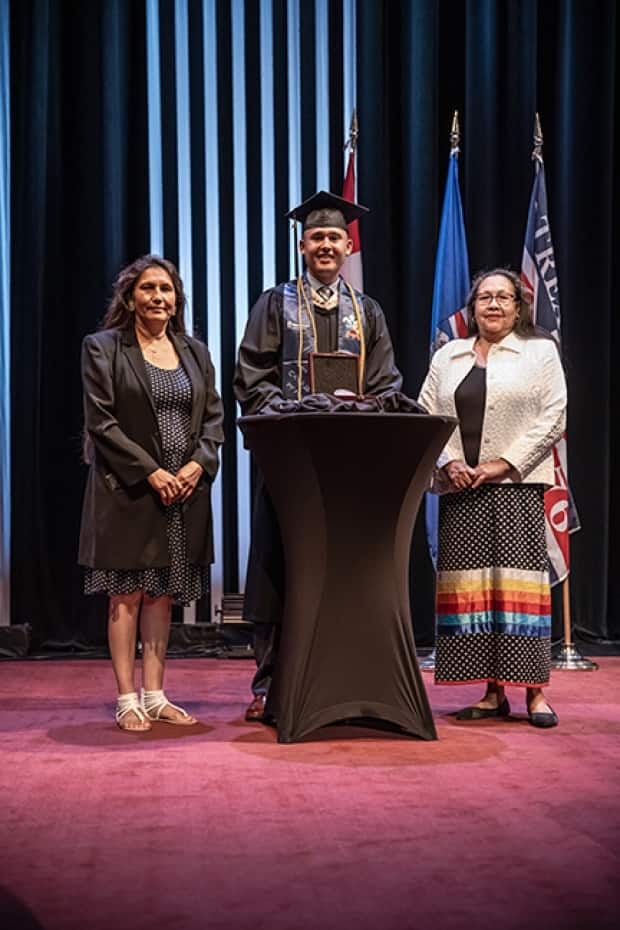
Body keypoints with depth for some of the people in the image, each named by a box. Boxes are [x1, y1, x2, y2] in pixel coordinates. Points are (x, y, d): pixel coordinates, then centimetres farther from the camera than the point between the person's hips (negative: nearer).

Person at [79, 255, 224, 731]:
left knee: (162, 596, 8)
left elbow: (214, 416, 10)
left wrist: (197, 464, -8)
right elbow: (101, 422, -9)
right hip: (127, 490, -4)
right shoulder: (103, 347, -1)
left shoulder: (195, 351, 13)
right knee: (127, 594, -1)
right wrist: (151, 472, -15)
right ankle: (127, 701, 5)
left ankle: (154, 696, 14)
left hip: (185, 491, 4)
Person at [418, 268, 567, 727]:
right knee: (470, 583, 0)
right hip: (460, 486, 4)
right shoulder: (447, 356, 16)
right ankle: (493, 693, 5)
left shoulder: (540, 351, 7)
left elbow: (552, 417, -2)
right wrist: (448, 463, -5)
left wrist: (505, 464, -11)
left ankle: (535, 693, -4)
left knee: (519, 581, -8)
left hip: (517, 484, -3)